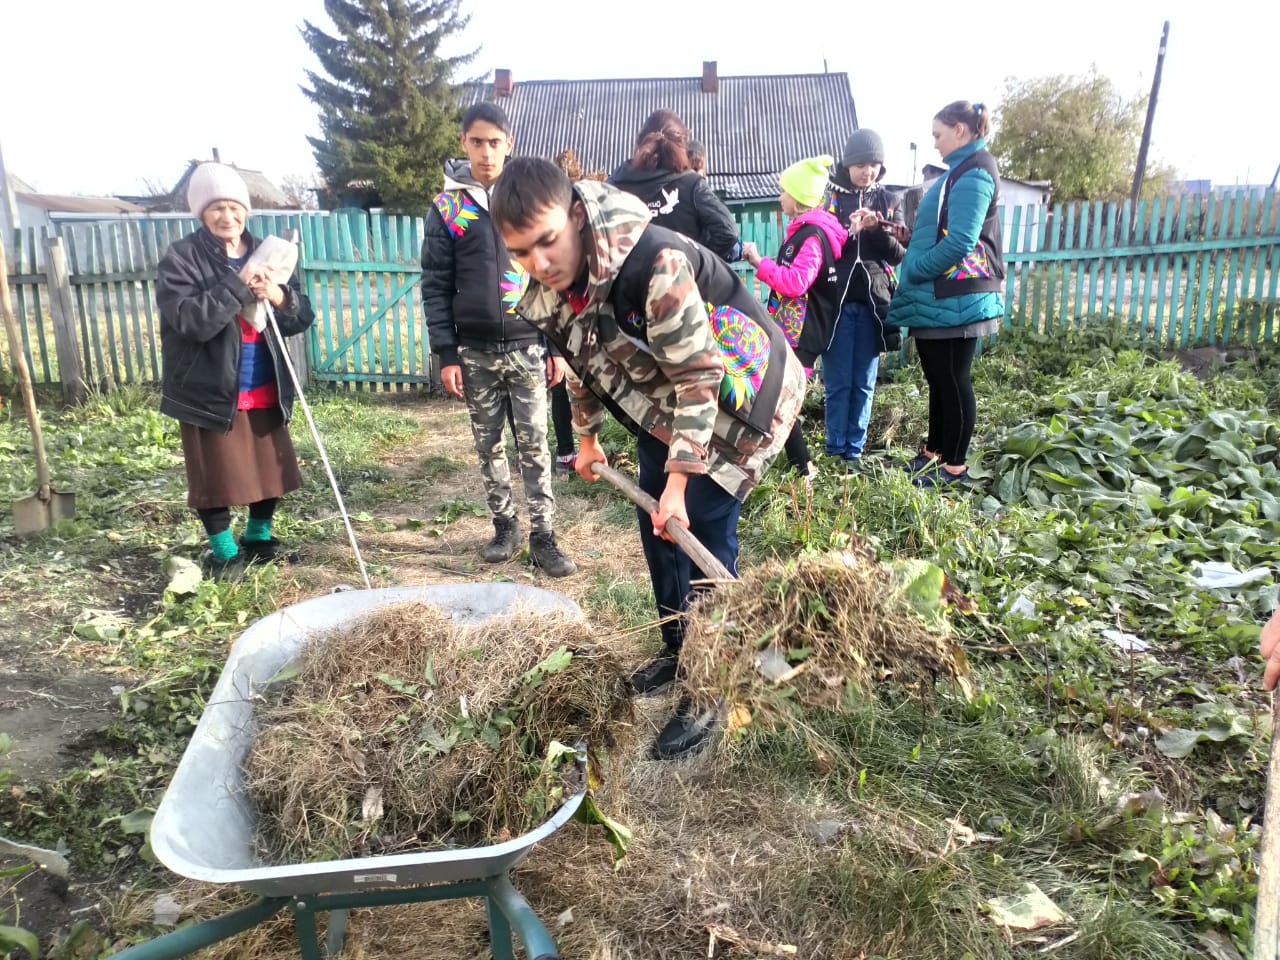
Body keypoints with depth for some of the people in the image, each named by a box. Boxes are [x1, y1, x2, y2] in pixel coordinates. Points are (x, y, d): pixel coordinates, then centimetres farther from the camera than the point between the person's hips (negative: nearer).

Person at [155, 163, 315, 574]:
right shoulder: (181, 258, -7)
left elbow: (303, 317, 6)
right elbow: (188, 319, -21)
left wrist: (280, 298, -16)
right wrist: (237, 285, -25)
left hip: (265, 390, 5)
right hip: (210, 392, -4)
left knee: (271, 468, 11)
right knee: (216, 477, 4)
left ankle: (259, 539, 32)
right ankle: (224, 553, 22)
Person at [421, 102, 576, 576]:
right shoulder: (447, 207, 3)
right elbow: (436, 286, 2)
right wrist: (446, 353, -4)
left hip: (527, 347, -1)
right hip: (474, 351, 1)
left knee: (534, 444, -1)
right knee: (489, 445, 9)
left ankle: (542, 534, 7)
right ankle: (504, 524, 23)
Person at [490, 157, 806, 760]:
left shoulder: (656, 265, -37)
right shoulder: (551, 283, -11)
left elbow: (699, 377, -32)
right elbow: (581, 359, 8)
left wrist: (679, 481, -30)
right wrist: (586, 436, 18)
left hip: (731, 392, -8)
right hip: (663, 400, 8)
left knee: (703, 531, -9)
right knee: (655, 523, 13)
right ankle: (676, 648, 33)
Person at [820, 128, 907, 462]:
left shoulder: (888, 200, 10)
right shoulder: (828, 195, 2)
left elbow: (899, 254, 5)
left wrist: (877, 229, -13)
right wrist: (850, 230, -19)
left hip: (873, 302, 3)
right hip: (835, 300, -2)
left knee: (864, 383, 6)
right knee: (837, 382, 1)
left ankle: (854, 449, 15)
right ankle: (835, 449, 11)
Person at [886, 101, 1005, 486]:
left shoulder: (974, 172, -14)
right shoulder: (962, 170, 17)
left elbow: (959, 243, -23)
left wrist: (911, 272, -14)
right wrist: (911, 237, 7)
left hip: (953, 302, -9)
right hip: (938, 299, 10)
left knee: (953, 382, 0)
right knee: (938, 380, 17)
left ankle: (955, 466, 11)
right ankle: (934, 452, 30)